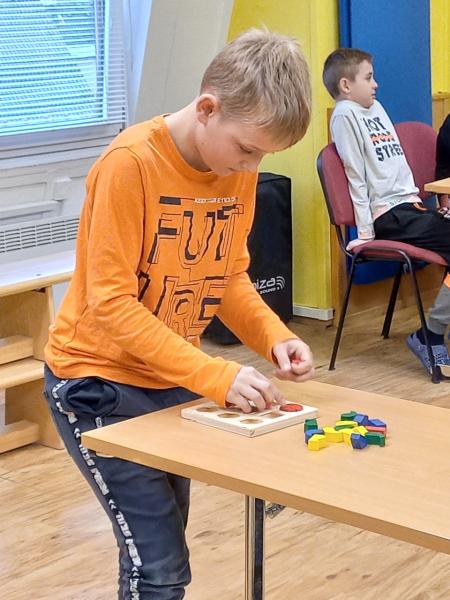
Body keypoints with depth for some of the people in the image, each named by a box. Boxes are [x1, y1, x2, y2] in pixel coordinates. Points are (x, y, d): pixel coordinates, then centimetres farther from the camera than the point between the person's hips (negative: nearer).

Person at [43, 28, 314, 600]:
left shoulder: (238, 167, -3)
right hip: (99, 380, -6)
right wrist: (214, 376, -30)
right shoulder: (130, 163, -23)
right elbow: (110, 304, -24)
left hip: (174, 378, 7)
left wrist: (274, 337, -12)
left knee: (159, 548, 13)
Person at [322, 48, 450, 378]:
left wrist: (419, 198, 15)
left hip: (410, 205, 8)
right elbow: (356, 177, -10)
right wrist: (365, 232, -12)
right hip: (388, 215, -8)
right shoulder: (345, 113, -5)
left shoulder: (376, 107, 21)